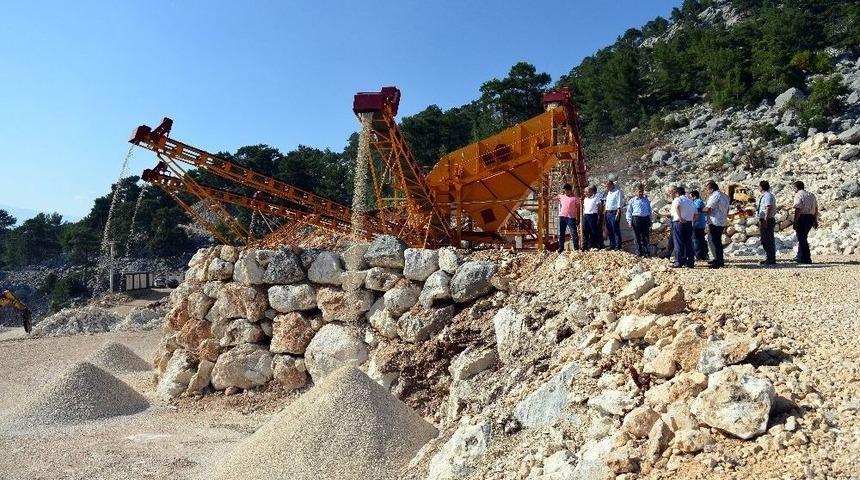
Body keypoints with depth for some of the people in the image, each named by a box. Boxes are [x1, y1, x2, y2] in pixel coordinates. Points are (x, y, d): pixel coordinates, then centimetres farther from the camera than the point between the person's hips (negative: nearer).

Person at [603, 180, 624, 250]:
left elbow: (619, 203, -13)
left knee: (616, 230, -7)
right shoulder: (608, 192, 18)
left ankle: (618, 246, -4)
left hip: (614, 212, -8)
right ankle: (612, 245, 16)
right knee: (609, 230, 9)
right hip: (608, 212, 8)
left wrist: (618, 213, -19)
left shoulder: (618, 192, -7)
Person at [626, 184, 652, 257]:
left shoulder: (646, 200, 15)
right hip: (636, 219, -2)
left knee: (646, 237, -1)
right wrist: (629, 221, 0)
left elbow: (650, 211, 20)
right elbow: (629, 211, 7)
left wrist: (650, 220, 15)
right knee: (638, 237, 1)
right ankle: (640, 253, 8)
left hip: (645, 219, 2)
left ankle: (647, 252, 4)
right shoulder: (632, 200, 7)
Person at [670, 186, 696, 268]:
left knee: (678, 243, -3)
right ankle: (690, 262, 11)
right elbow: (695, 214, 18)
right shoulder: (690, 201, 19)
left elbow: (677, 206, -27)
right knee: (689, 243, 10)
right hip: (689, 223, 6)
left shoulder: (677, 200, -2)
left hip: (679, 223, -6)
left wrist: (680, 218, -24)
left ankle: (679, 262, -5)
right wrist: (691, 220, 18)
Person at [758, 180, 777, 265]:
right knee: (765, 240, 14)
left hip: (768, 220, -10)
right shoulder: (763, 196, 17)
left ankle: (771, 260, -2)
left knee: (768, 240, -6)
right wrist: (760, 221, 22)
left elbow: (768, 209, -21)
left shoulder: (768, 196, -14)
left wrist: (765, 221, -24)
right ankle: (768, 258, 21)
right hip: (763, 220, 10)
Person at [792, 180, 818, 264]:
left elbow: (798, 210, -18)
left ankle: (806, 259, 0)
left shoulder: (798, 195, -10)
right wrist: (815, 220, 22)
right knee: (803, 238, 19)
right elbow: (816, 209, 17)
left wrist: (795, 222, -17)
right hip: (811, 218, 8)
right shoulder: (811, 195, 16)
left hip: (802, 218, -8)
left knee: (802, 239, -1)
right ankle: (800, 257, 26)